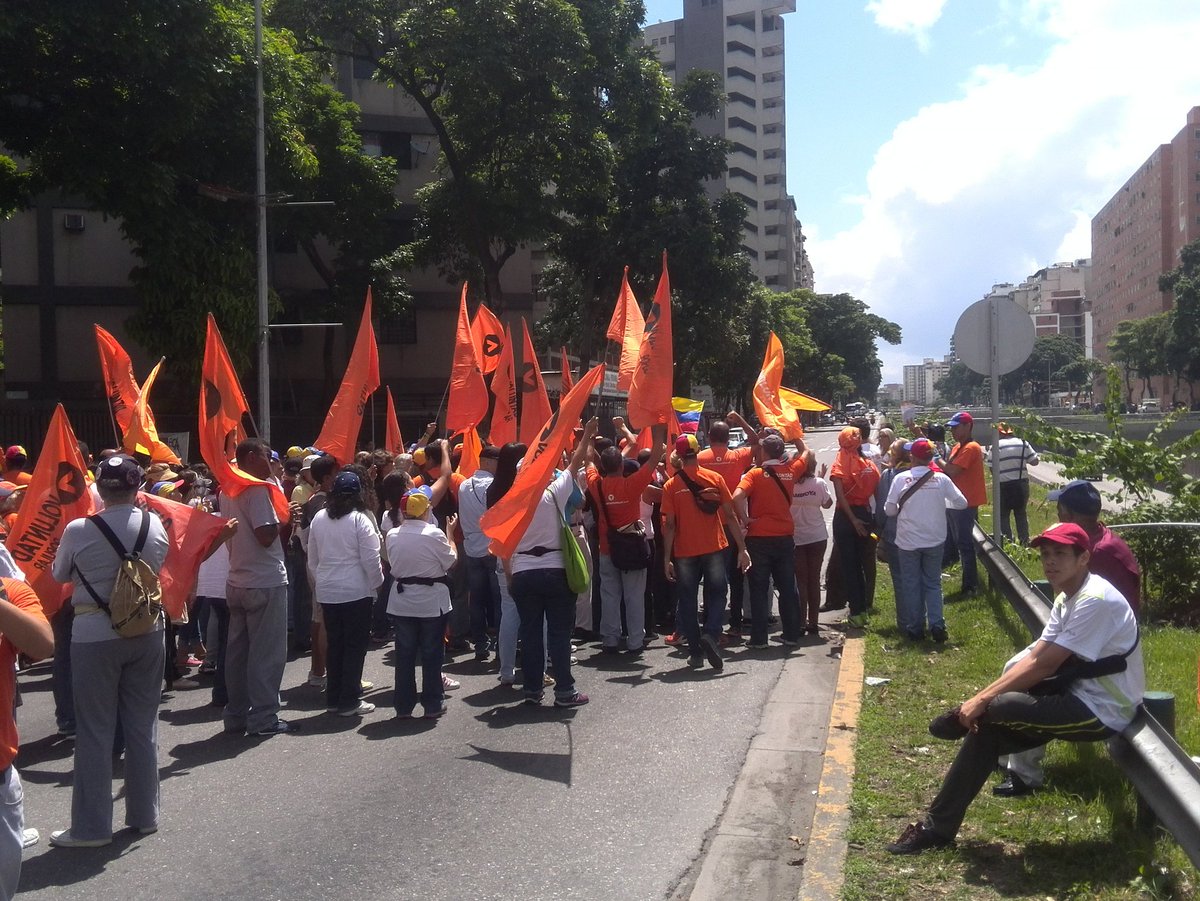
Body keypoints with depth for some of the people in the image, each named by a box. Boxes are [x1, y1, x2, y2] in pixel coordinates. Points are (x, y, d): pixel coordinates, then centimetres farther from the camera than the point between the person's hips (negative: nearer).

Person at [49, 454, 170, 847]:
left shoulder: (79, 531, -13)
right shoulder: (155, 525, -5)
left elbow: (59, 575, 4)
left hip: (94, 636, -3)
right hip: (147, 633, 3)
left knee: (95, 731, 4)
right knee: (143, 726, 12)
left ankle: (91, 826, 10)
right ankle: (144, 815, 22)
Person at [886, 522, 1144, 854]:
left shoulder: (1095, 600, -22)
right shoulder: (1066, 598, 10)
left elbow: (1043, 666, -23)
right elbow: (1033, 656, 5)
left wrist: (983, 699, -19)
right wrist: (983, 697, -6)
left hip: (1102, 711, -9)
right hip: (1081, 696, 9)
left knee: (991, 711, -23)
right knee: (987, 727, -1)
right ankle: (939, 825, 4)